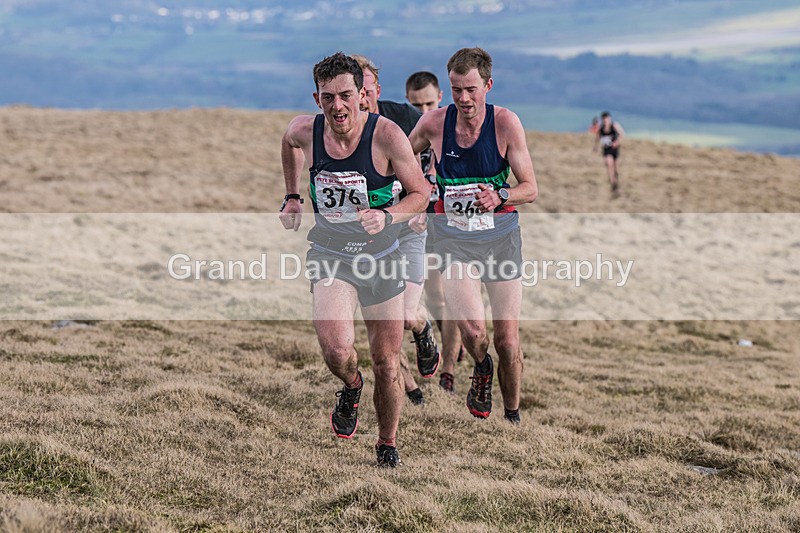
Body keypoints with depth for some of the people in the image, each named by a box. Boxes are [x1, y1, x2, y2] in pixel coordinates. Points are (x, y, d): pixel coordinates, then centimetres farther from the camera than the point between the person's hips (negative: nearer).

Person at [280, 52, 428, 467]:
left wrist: (387, 216, -26)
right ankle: (350, 387, 14)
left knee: (386, 363, 7)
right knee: (337, 350, -23)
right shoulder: (305, 130, -9)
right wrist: (292, 197, 18)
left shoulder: (386, 135, -18)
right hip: (330, 254, 1)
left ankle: (388, 445, 31)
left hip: (381, 256, 0)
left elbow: (421, 194, -9)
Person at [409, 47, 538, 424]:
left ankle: (513, 417, 22)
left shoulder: (505, 123, -9)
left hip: (501, 237, 0)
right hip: (454, 240, 0)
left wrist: (500, 196, -26)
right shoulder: (434, 123, -5)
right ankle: (482, 370, 15)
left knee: (508, 341, 0)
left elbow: (530, 189, -7)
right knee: (472, 329, -20)